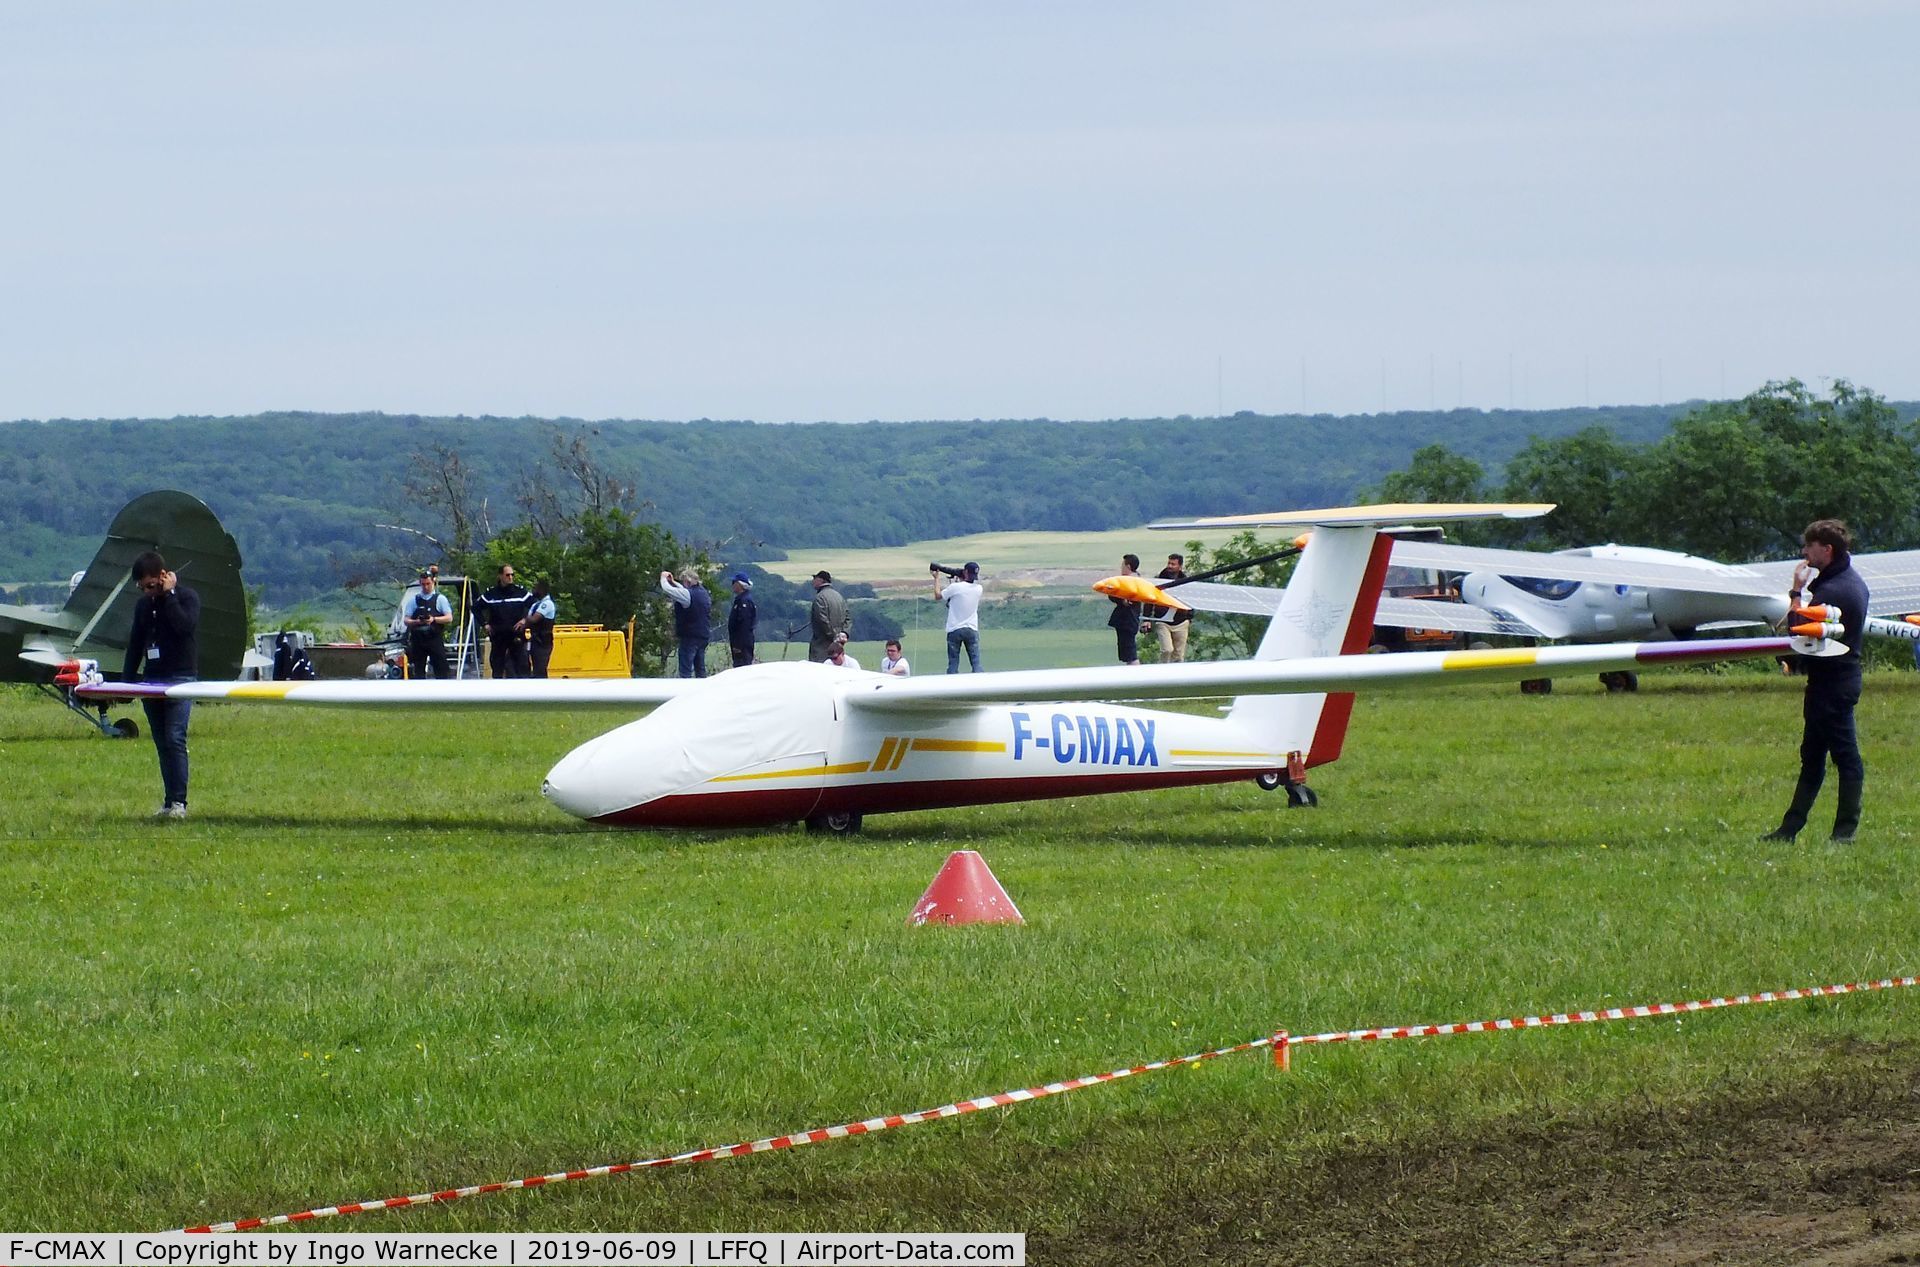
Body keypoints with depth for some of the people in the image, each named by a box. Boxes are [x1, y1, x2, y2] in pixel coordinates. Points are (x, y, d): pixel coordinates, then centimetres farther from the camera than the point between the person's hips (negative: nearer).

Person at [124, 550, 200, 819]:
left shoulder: (187, 598, -2)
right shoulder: (143, 604, 15)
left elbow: (184, 625, -21)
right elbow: (135, 643, 20)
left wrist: (168, 595, -13)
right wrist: (128, 680, 13)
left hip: (180, 678, -6)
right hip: (151, 680, 6)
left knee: (175, 739, -14)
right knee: (162, 744, 5)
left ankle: (179, 802, -14)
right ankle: (168, 802, 7)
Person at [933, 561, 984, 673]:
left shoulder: (955, 587, -12)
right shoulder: (978, 589, 0)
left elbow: (938, 596, 3)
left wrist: (937, 578, 15)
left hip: (954, 630, -2)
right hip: (972, 629, 3)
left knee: (953, 663, 2)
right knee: (976, 662, 1)